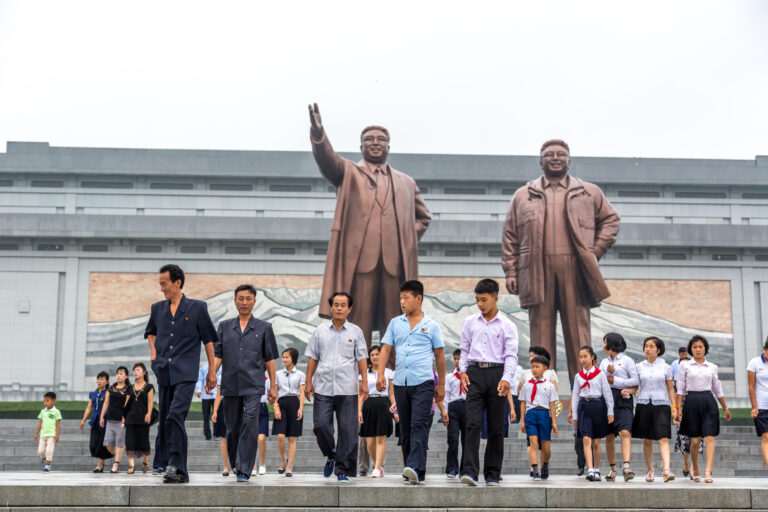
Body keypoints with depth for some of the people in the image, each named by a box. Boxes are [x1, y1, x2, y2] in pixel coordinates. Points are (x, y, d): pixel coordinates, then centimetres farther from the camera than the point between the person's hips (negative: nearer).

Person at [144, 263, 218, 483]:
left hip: (186, 374, -5)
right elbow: (150, 332, 32)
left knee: (175, 416, -19)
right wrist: (153, 351, 13)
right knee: (164, 420, 10)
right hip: (164, 373, 5)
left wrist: (211, 371, 5)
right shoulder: (157, 308, 13)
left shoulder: (197, 308, 1)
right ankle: (162, 464, 22)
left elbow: (208, 339, 5)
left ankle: (178, 468, -21)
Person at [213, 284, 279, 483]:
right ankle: (235, 464, 27)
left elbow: (269, 359, 8)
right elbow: (217, 355, 8)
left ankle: (245, 471, -14)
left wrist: (273, 386, 6)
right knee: (232, 428, 8)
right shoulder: (224, 326, 11)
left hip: (253, 386, -2)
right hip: (230, 385, 2)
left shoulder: (263, 328, 7)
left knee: (250, 425, -14)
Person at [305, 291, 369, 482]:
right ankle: (331, 456, 22)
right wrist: (308, 382, 6)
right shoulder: (321, 330, 10)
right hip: (323, 387, 1)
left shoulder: (355, 332, 8)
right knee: (321, 425, -5)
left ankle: (343, 470, 4)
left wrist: (364, 382, -4)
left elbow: (361, 358, 5)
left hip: (347, 389, -1)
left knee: (348, 430, -3)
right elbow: (312, 358, 12)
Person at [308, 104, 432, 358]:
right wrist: (318, 133, -25)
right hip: (359, 259, -3)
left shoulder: (406, 183, 24)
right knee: (357, 327, -6)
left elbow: (423, 216, 32)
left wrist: (409, 240, 12)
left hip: (396, 262, 3)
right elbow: (327, 159, -5)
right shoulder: (348, 173, 15)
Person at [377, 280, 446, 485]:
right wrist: (381, 373, -5)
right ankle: (409, 471, 15)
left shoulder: (431, 325, 5)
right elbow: (386, 349, 10)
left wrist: (441, 385, 9)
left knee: (419, 425, -16)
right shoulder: (395, 323, 13)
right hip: (400, 383, 4)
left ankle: (416, 468, -26)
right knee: (405, 429, 8)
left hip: (423, 383, -4)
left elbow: (439, 355, 9)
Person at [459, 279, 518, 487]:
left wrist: (506, 379, -15)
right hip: (475, 373, 1)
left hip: (496, 373, -1)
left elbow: (511, 355, -1)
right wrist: (463, 371, 1)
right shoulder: (470, 322, 11)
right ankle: (470, 471, -16)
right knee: (473, 423, -11)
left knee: (496, 427, 3)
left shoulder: (507, 325, 4)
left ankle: (492, 474, 11)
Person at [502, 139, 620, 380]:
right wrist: (511, 271, 5)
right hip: (537, 272, 0)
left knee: (578, 329, -1)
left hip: (575, 271, 0)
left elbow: (610, 219, 21)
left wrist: (596, 251, 8)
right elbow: (510, 236, 14)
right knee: (541, 330, 0)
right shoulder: (523, 195, 16)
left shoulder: (589, 193, 15)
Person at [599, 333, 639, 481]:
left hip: (623, 400, -5)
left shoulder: (627, 360, 4)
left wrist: (615, 380, -5)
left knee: (625, 432, -18)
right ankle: (612, 468, 11)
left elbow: (636, 381, -3)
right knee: (609, 436, 3)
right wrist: (609, 373, -8)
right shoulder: (604, 362, 19)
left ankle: (626, 466, -28)